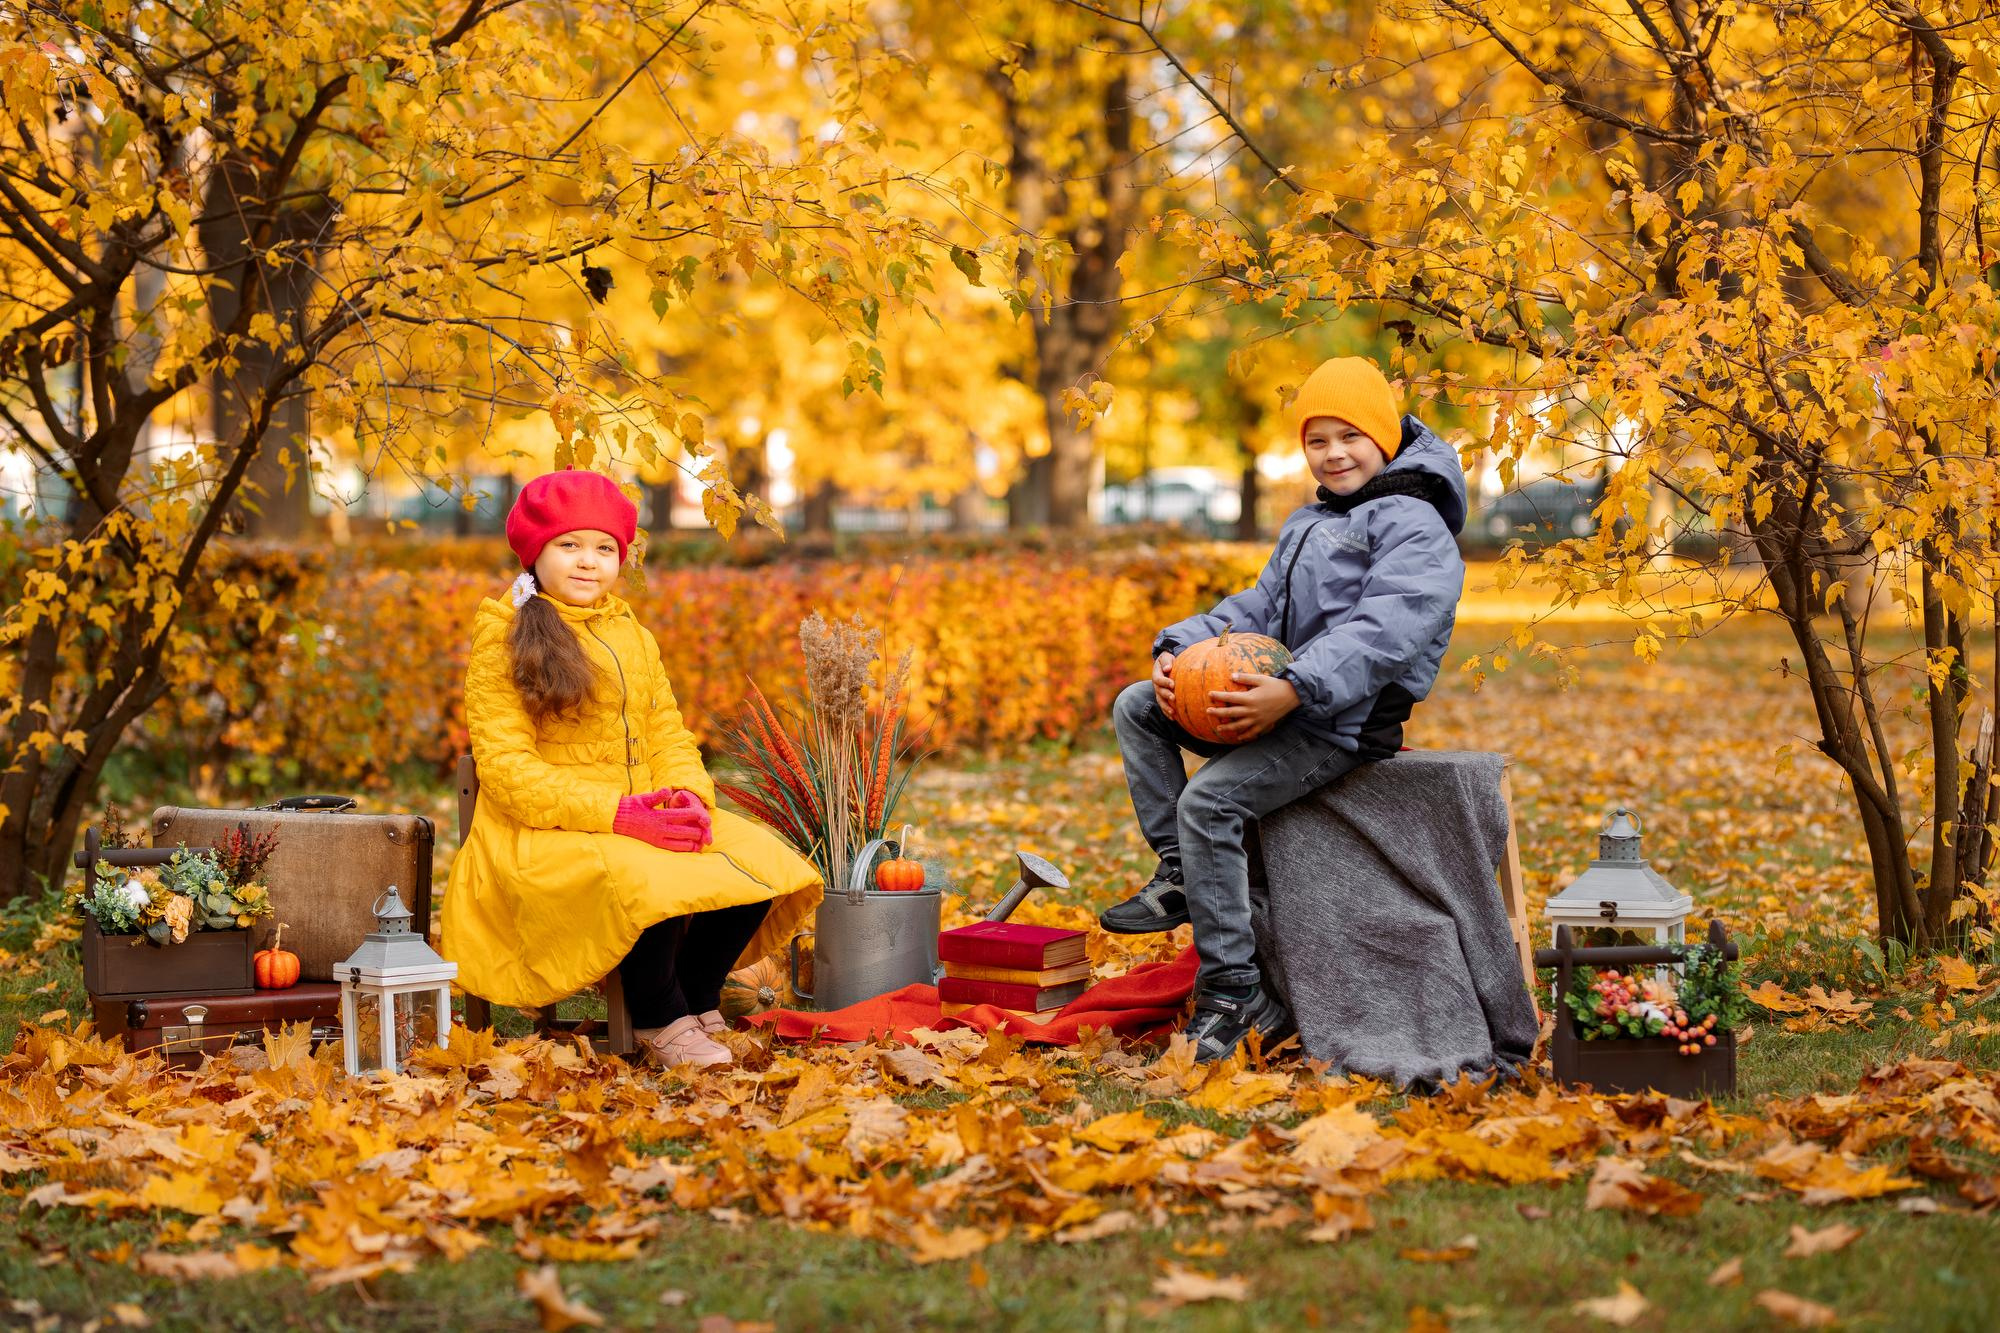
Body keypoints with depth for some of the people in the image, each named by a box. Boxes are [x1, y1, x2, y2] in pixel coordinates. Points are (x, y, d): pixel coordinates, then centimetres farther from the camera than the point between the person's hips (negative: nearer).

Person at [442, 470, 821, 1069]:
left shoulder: (632, 636, 19)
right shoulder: (505, 639, -2)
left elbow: (669, 735, 15)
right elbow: (505, 768, -11)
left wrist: (689, 795, -10)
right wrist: (614, 813, -22)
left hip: (648, 819, 6)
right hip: (545, 833, -6)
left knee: (758, 864, -19)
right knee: (647, 881, -36)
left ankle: (694, 1004, 0)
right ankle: (660, 1023, -12)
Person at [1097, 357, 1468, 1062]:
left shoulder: (1412, 525, -10)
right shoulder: (1307, 526, 23)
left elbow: (1385, 629, -24)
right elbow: (1260, 606, 19)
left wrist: (1294, 690, -36)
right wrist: (1178, 649, 0)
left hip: (1346, 722, -10)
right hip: (1285, 704, 10)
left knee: (1210, 798, -26)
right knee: (1137, 707, 3)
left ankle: (1231, 993, -21)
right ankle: (1181, 875, -2)